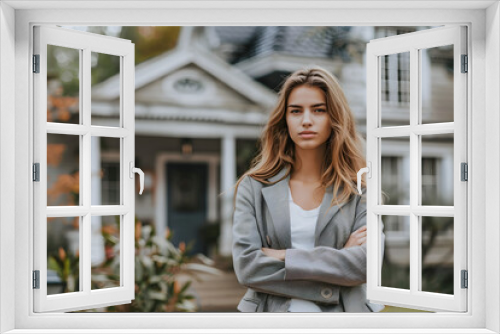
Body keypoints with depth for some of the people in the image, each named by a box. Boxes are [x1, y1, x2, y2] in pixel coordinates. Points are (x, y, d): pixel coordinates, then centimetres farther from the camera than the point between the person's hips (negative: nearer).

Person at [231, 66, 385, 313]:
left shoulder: (359, 189, 2)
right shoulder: (253, 187, 1)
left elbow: (366, 263, -11)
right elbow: (246, 266, -9)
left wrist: (286, 257, -12)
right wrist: (338, 258, -11)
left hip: (341, 310, -1)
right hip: (272, 310, 2)